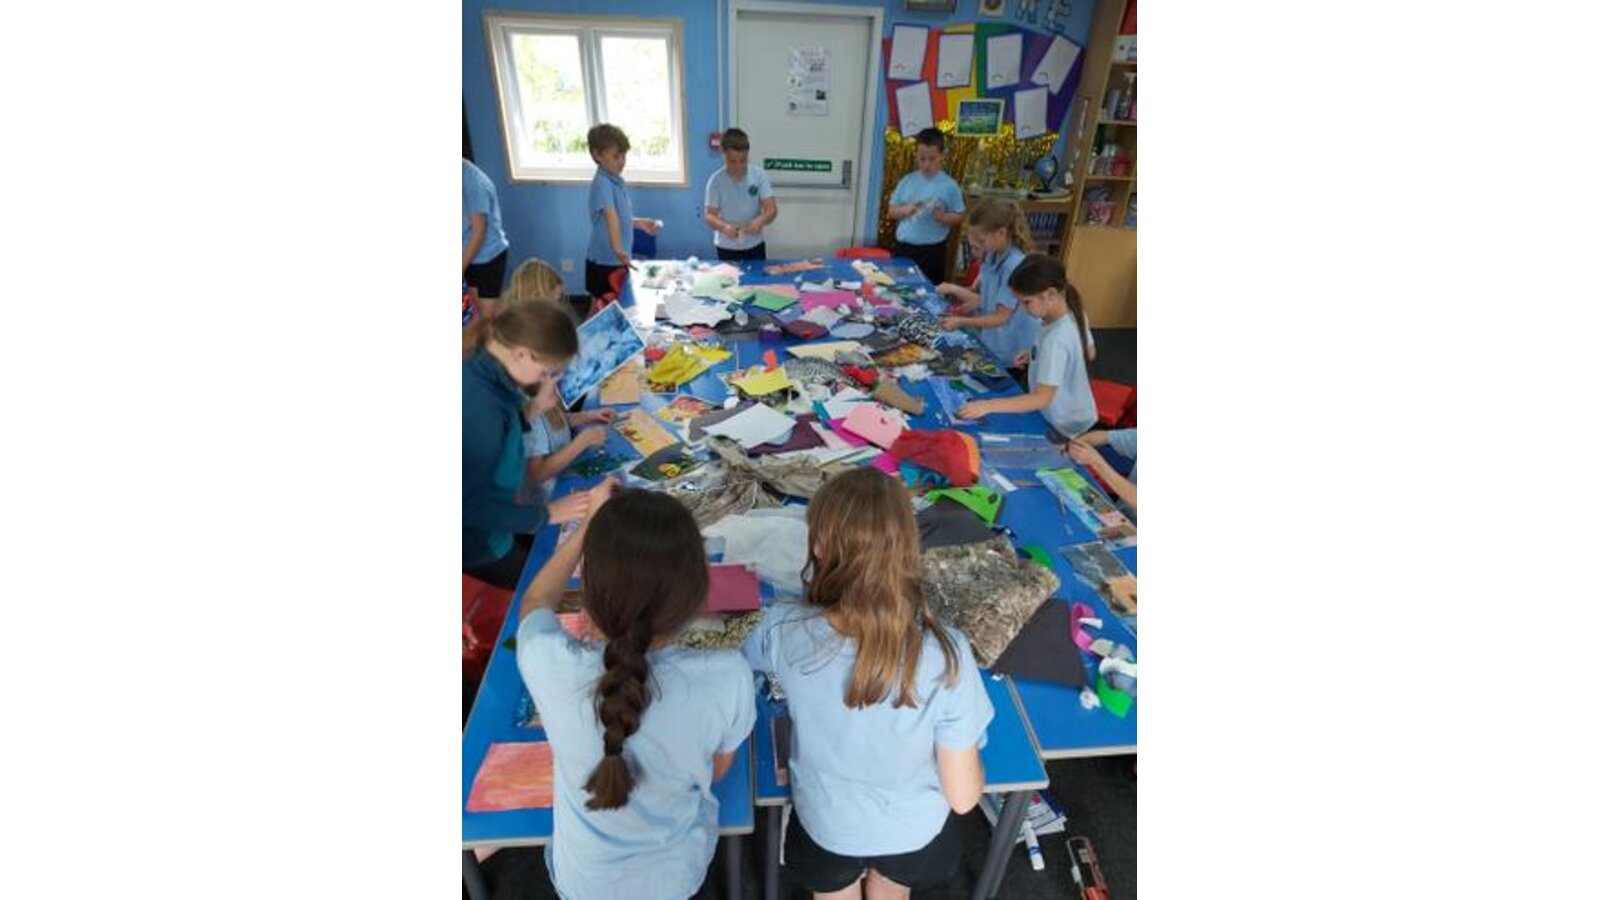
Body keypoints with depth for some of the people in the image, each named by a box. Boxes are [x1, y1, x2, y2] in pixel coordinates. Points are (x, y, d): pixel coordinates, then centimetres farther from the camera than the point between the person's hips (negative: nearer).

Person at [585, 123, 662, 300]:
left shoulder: (619, 182, 8)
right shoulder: (601, 184, -19)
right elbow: (610, 217, -35)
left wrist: (640, 223, 12)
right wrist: (617, 248, -46)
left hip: (619, 261, 8)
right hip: (604, 262, -8)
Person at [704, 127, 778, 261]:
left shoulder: (758, 175, -5)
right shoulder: (716, 180, -9)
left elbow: (771, 209, -9)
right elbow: (710, 216, -12)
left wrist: (760, 221, -32)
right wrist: (724, 227, -34)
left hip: (755, 245, 2)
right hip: (726, 248, -2)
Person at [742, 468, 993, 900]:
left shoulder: (786, 632, -32)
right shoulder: (945, 654, -35)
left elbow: (747, 660, -5)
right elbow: (963, 796, -21)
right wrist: (967, 748, 0)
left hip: (826, 827, 0)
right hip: (913, 831, 1)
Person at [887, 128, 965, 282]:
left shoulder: (949, 185, -4)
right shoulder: (907, 181, 4)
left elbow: (958, 217, -1)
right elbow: (892, 211, 8)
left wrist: (942, 216, -20)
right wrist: (905, 210, -12)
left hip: (932, 250, -3)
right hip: (903, 247, 3)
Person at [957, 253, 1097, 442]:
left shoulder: (1055, 339, -33)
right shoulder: (1073, 314, -7)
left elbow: (1043, 397, -34)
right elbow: (1087, 353, 9)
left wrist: (988, 406, -41)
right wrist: (1036, 354, 2)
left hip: (1062, 425, -8)